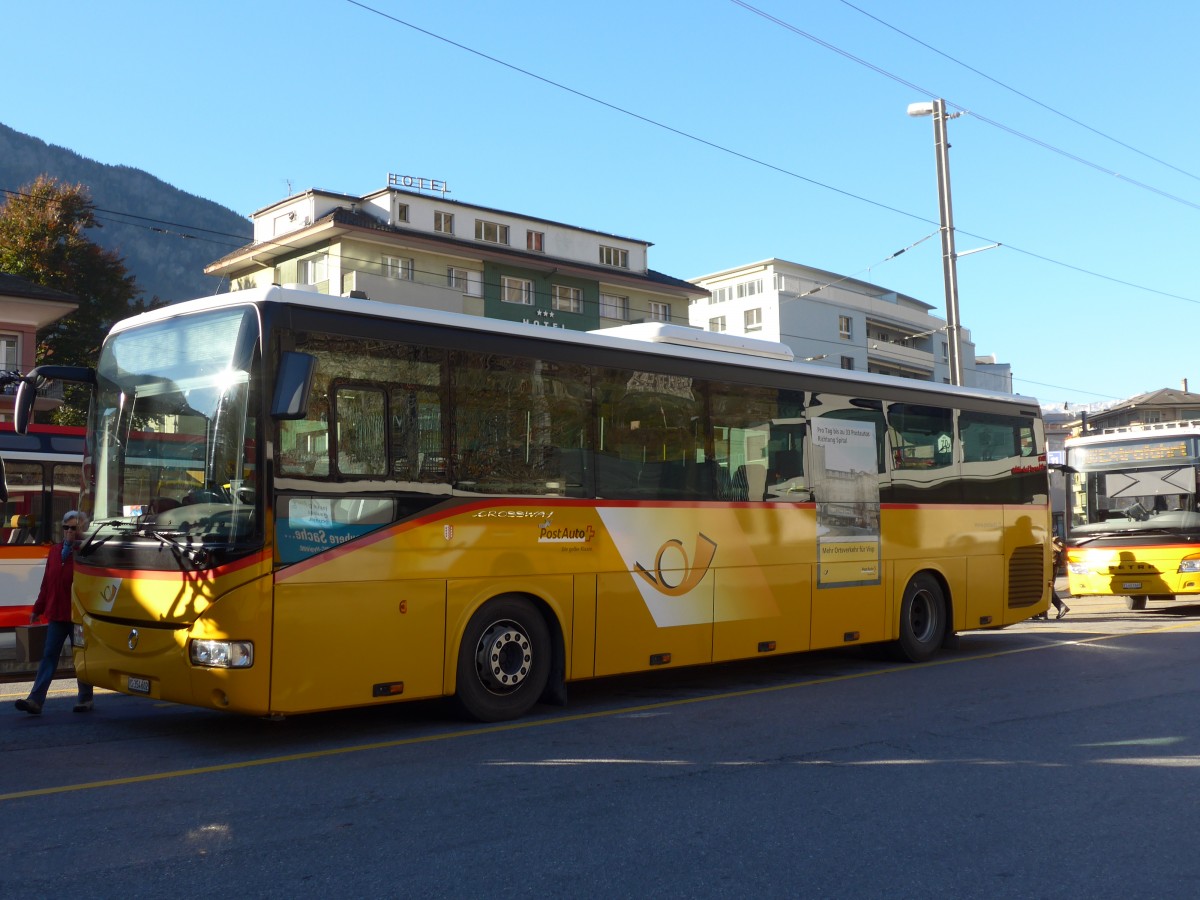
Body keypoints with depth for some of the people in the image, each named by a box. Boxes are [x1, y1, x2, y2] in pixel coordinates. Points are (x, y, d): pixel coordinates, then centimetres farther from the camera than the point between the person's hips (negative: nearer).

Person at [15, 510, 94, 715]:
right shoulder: (55, 551, 12)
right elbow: (47, 583, 15)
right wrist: (38, 609, 15)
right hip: (56, 614, 5)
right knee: (49, 656, 0)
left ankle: (85, 699, 17)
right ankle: (35, 700, -4)